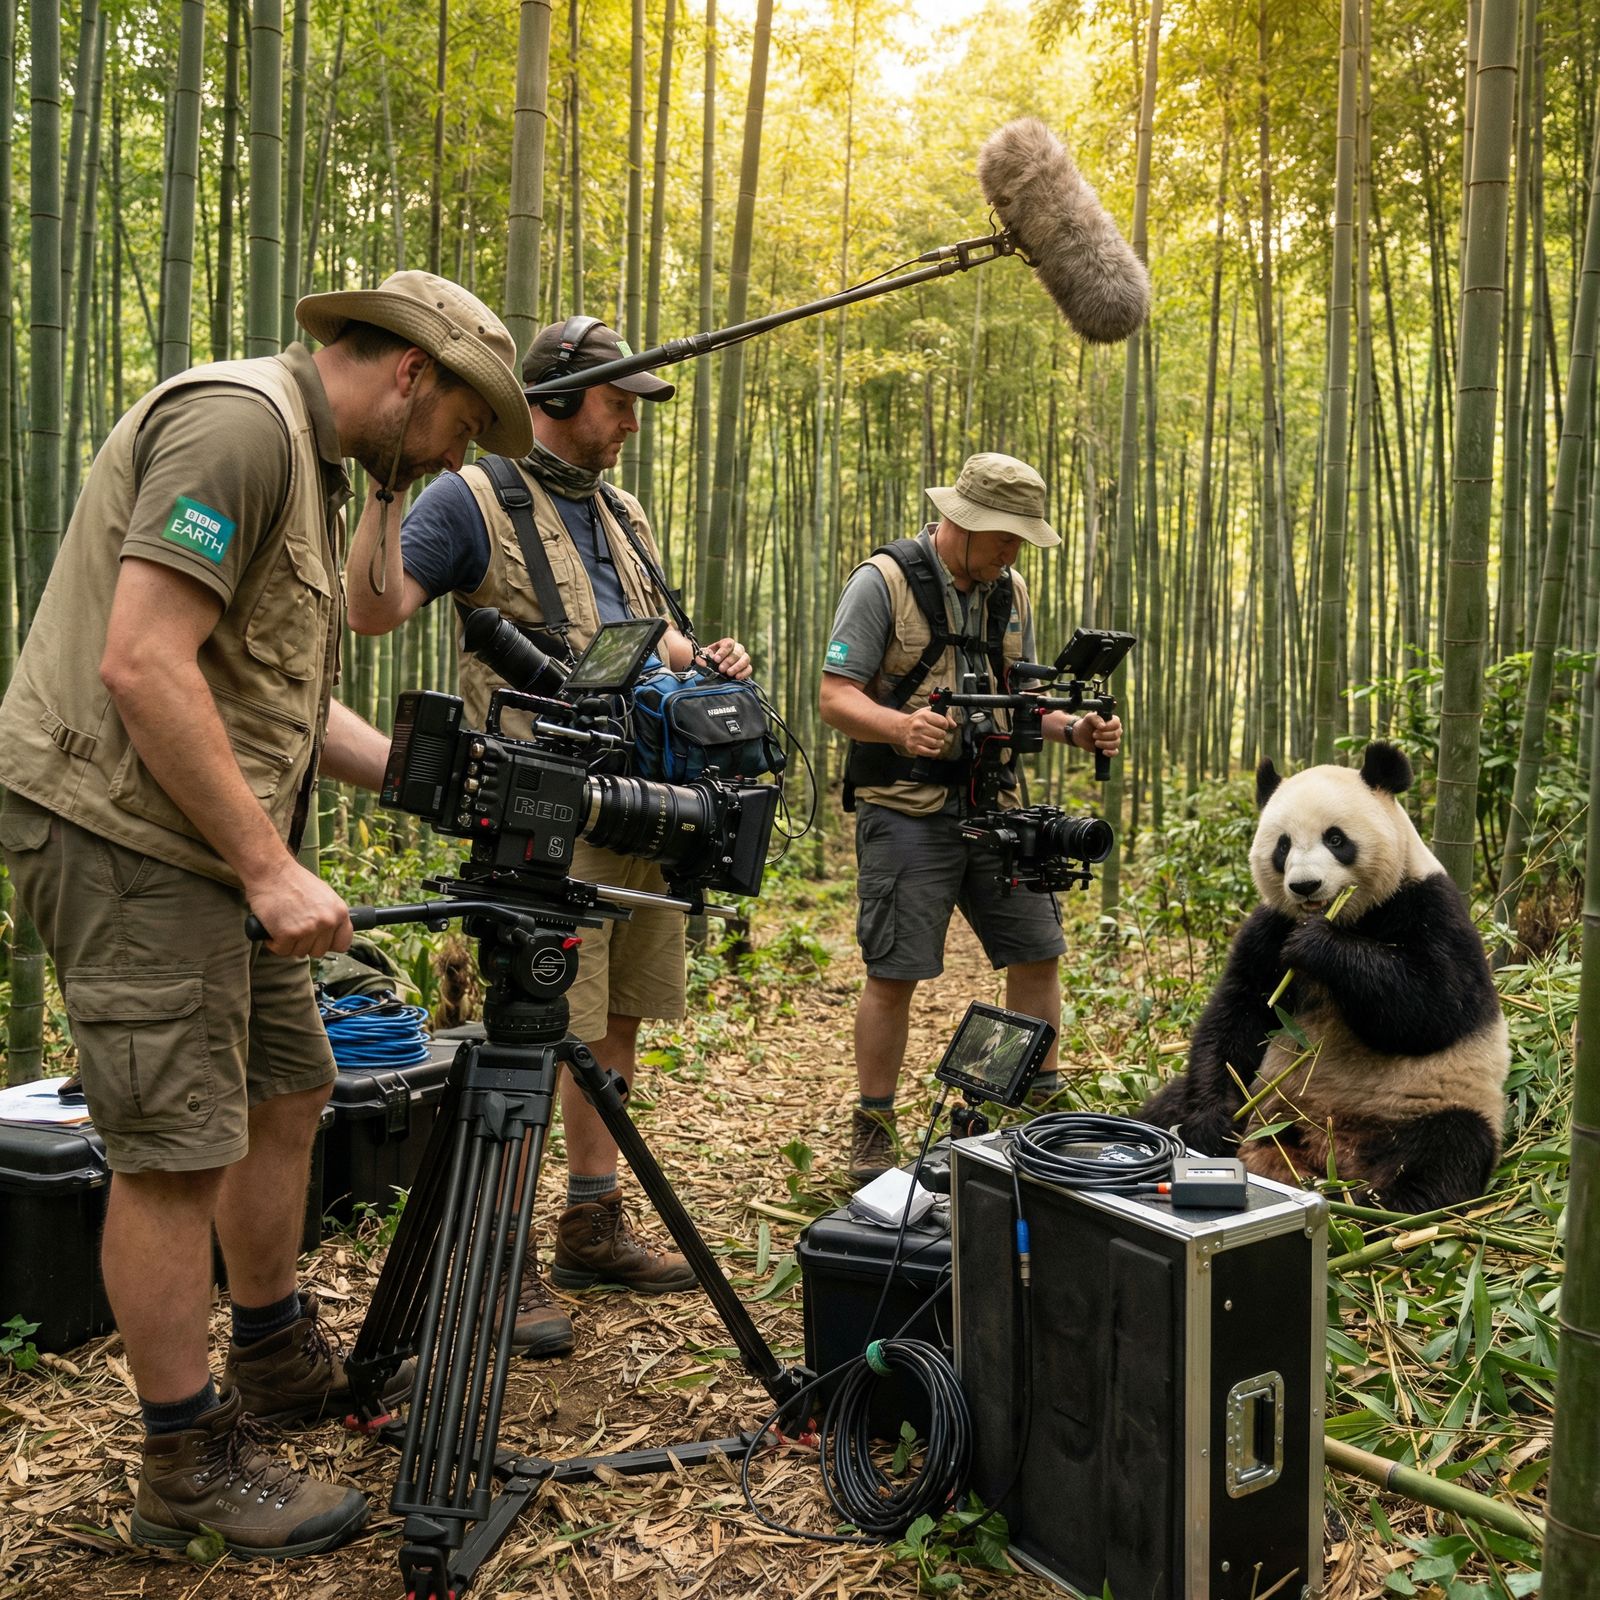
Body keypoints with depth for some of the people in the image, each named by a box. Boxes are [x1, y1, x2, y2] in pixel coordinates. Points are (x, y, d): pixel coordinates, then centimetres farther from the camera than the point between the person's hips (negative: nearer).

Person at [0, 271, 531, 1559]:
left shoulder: (308, 465, 17)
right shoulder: (235, 421, -16)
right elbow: (144, 666, -25)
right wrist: (271, 866, -23)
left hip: (212, 847, 11)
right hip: (126, 836, -10)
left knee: (287, 1094, 17)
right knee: (177, 1153, -3)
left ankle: (280, 1361, 34)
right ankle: (191, 1469, 12)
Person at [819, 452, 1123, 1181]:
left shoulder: (1009, 593, 12)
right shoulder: (883, 581, -8)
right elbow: (836, 696, -12)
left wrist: (1075, 729, -1)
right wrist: (901, 727, -32)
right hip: (907, 812, -6)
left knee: (1038, 953, 7)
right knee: (894, 973, -3)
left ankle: (1040, 1111, 23)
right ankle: (872, 1133, 12)